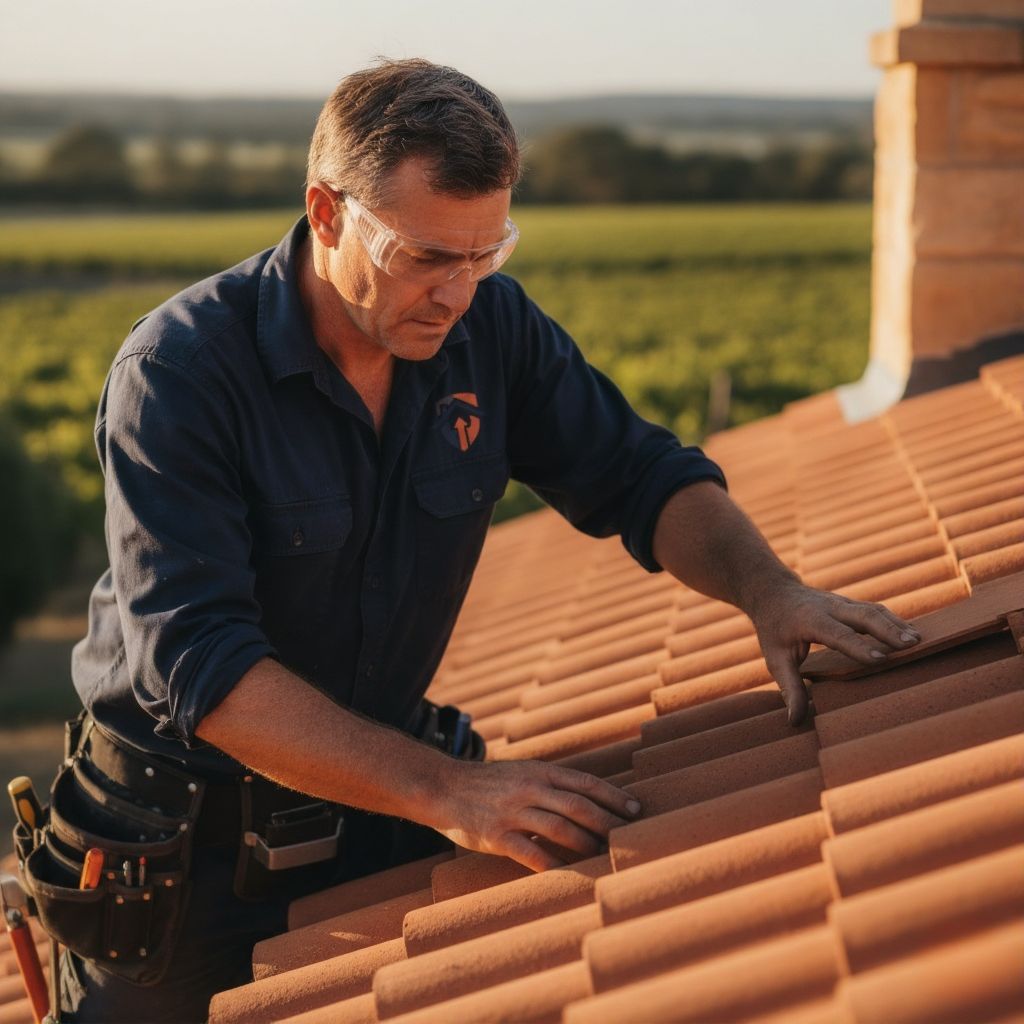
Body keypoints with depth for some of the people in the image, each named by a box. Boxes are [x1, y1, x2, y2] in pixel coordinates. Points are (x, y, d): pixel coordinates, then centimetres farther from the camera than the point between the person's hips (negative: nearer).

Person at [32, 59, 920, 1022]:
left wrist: (767, 586, -22)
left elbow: (641, 477, -1)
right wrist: (445, 790, -39)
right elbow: (196, 660, -31)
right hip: (182, 855, -4)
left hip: (371, 819, 4)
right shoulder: (176, 372, -24)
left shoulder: (491, 327, -8)